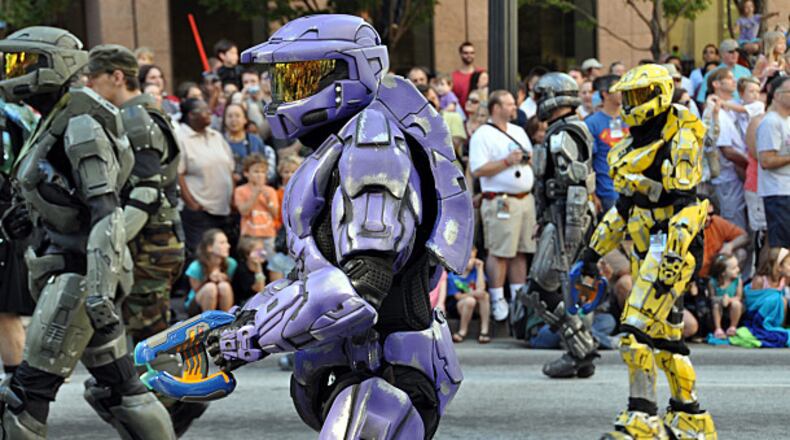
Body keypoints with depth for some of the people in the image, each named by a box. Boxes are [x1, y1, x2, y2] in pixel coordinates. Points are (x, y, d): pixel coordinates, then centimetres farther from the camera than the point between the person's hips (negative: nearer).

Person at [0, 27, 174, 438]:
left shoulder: (80, 128, -16)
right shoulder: (56, 123, 14)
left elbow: (106, 214, -23)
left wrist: (99, 291, -30)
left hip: (81, 269, -10)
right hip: (67, 262, 10)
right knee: (115, 386, 12)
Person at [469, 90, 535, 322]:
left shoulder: (518, 131, 19)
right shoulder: (482, 135, -7)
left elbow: (530, 158, 28)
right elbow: (478, 170, -15)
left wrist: (527, 159, 4)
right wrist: (507, 161, -16)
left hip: (525, 198, 7)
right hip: (501, 202, -7)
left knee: (521, 251, 10)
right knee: (499, 252, -7)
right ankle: (498, 300, -2)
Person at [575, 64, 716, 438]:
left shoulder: (679, 141, -11)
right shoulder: (635, 146, 17)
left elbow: (686, 206, -18)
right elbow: (625, 205, 24)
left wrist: (673, 260, -25)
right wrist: (595, 249, 23)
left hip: (672, 244, -9)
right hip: (645, 249, 9)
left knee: (636, 330, -16)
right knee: (665, 335, 11)